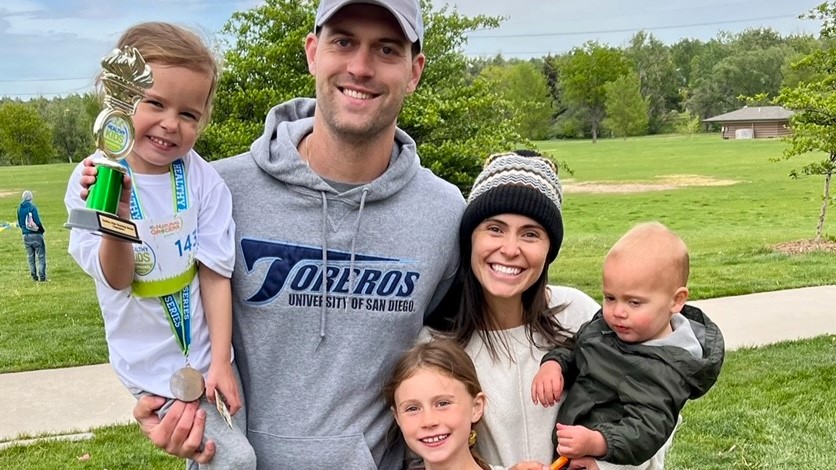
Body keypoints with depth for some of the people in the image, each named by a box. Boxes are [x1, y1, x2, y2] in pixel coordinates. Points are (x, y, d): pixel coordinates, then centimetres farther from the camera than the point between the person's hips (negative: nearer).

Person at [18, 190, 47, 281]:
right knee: (41, 256, 0)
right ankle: (42, 276, -5)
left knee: (31, 257, 14)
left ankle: (34, 276, 16)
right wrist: (42, 230, 0)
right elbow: (37, 221, -15)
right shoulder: (32, 207, -12)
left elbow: (19, 223, 10)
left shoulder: (19, 208, 5)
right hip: (35, 234, -5)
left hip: (26, 235, 5)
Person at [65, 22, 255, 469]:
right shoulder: (92, 180, -14)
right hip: (155, 366, -2)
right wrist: (114, 218, -35)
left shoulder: (203, 180, -11)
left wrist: (221, 362, -9)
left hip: (209, 353, 2)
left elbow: (215, 274, -8)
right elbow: (117, 280, -16)